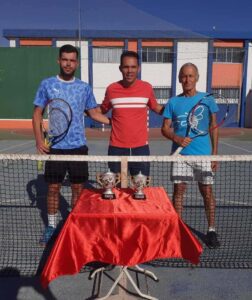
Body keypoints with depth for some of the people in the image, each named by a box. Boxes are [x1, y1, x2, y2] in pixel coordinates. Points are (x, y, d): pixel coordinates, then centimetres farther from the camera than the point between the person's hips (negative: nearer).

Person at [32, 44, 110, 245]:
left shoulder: (84, 88, 6)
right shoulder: (47, 84, 3)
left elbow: (93, 113, 12)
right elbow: (38, 113, 5)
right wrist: (39, 138, -7)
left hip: (78, 146, 1)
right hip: (55, 146, -1)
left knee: (78, 187, 8)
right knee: (53, 187, 7)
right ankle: (52, 226, 25)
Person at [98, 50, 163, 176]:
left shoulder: (147, 88, -1)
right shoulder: (111, 89, -1)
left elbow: (156, 108, 15)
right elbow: (102, 110, 15)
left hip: (141, 147, 0)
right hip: (116, 147, 0)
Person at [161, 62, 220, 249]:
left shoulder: (207, 99, 3)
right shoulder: (173, 102, 5)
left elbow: (214, 128, 6)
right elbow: (165, 128, 5)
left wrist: (215, 153, 0)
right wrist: (177, 138, -16)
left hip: (203, 155, -1)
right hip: (180, 155, 1)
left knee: (207, 191, 4)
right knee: (178, 190, 4)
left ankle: (211, 230, 19)